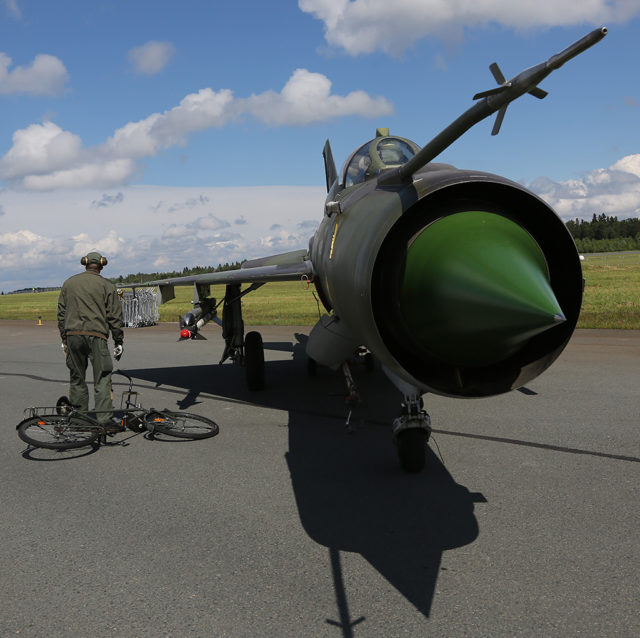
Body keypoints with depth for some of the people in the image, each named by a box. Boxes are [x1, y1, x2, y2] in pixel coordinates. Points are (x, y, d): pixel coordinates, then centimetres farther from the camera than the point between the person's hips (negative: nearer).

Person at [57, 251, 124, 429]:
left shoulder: (69, 283, 15)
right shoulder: (106, 286, 4)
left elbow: (61, 313, 15)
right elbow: (114, 316, 0)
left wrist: (64, 338, 20)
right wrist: (119, 341, 5)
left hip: (72, 334, 4)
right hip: (95, 335, -3)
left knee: (76, 377, 13)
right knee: (102, 378, -2)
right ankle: (105, 419, -9)